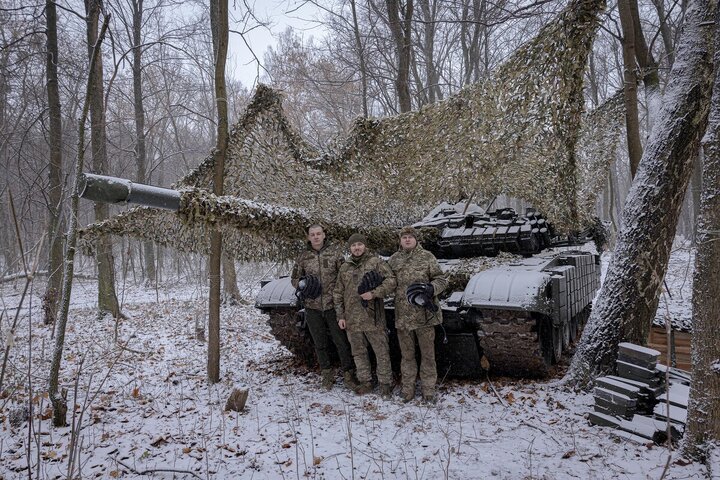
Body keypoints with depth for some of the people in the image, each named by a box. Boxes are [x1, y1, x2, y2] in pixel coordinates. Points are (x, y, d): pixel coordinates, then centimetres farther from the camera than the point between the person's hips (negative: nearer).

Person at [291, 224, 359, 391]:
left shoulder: (335, 252, -1)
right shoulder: (303, 257, 6)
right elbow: (294, 278, 15)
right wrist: (303, 284, -7)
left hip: (333, 305, -2)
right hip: (313, 308, 3)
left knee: (342, 342, 1)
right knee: (320, 344, 13)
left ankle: (348, 375, 13)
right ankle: (327, 374, 29)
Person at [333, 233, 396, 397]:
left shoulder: (376, 262, -3)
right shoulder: (344, 268, 11)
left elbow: (391, 281, -11)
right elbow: (338, 293, 13)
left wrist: (374, 293, -21)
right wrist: (340, 316, 7)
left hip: (373, 318, -4)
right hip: (352, 320, 5)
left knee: (381, 352, 3)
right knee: (358, 352, 14)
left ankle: (385, 383, 15)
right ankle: (365, 382, 28)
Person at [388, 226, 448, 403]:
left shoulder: (427, 257, -1)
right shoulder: (393, 260, 7)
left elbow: (441, 280, 0)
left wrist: (431, 289, -19)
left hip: (424, 314, -2)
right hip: (403, 314, 2)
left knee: (427, 352, 7)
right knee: (406, 353, 14)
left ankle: (428, 387, 21)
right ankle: (408, 387, 27)